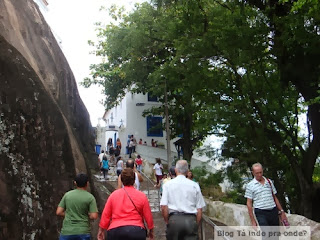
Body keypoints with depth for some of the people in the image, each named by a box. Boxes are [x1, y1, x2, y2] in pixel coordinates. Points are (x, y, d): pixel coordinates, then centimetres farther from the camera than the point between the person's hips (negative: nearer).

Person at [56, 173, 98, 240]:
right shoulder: (90, 197, -5)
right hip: (83, 232, -2)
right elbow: (94, 216, -10)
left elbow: (58, 212, 3)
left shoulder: (67, 195, 4)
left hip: (67, 231, 2)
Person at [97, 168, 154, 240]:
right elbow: (148, 216, 3)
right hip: (137, 231, -1)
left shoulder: (114, 195, 3)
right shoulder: (142, 196, -1)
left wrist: (101, 230, 17)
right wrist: (151, 231, 17)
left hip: (115, 231, 1)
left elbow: (105, 215, 5)